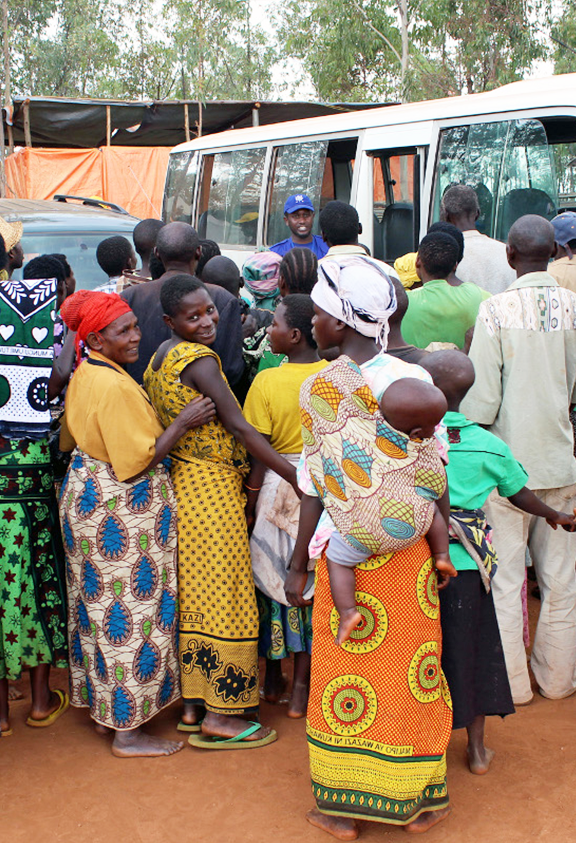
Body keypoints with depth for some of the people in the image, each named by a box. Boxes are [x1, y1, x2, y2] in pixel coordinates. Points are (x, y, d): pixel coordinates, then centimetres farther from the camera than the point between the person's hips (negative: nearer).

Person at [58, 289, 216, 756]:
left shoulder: (81, 375, 6)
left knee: (100, 603, 20)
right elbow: (136, 463, -24)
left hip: (86, 495, 10)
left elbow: (69, 440, 16)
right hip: (123, 508, -10)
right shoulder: (116, 388, -24)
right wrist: (183, 422, -19)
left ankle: (99, 697, 36)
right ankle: (129, 730, 10)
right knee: (130, 613, 0)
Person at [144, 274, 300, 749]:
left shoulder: (160, 358, 13)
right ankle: (220, 716, 7)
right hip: (212, 489, -9)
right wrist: (295, 477, -20)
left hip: (181, 480, 9)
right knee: (225, 596, -1)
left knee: (193, 594, 14)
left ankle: (193, 703, 24)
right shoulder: (199, 359, -16)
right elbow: (240, 429, -20)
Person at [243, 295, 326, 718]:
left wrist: (250, 505, -1)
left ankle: (273, 678, 28)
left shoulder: (267, 382, -12)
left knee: (273, 576, 14)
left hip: (278, 486, -2)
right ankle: (301, 688, 19)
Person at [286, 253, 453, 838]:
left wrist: (298, 565, -1)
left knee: (346, 674, 11)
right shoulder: (414, 379, -4)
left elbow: (315, 490, -11)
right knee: (408, 667, 15)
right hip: (407, 546, 3)